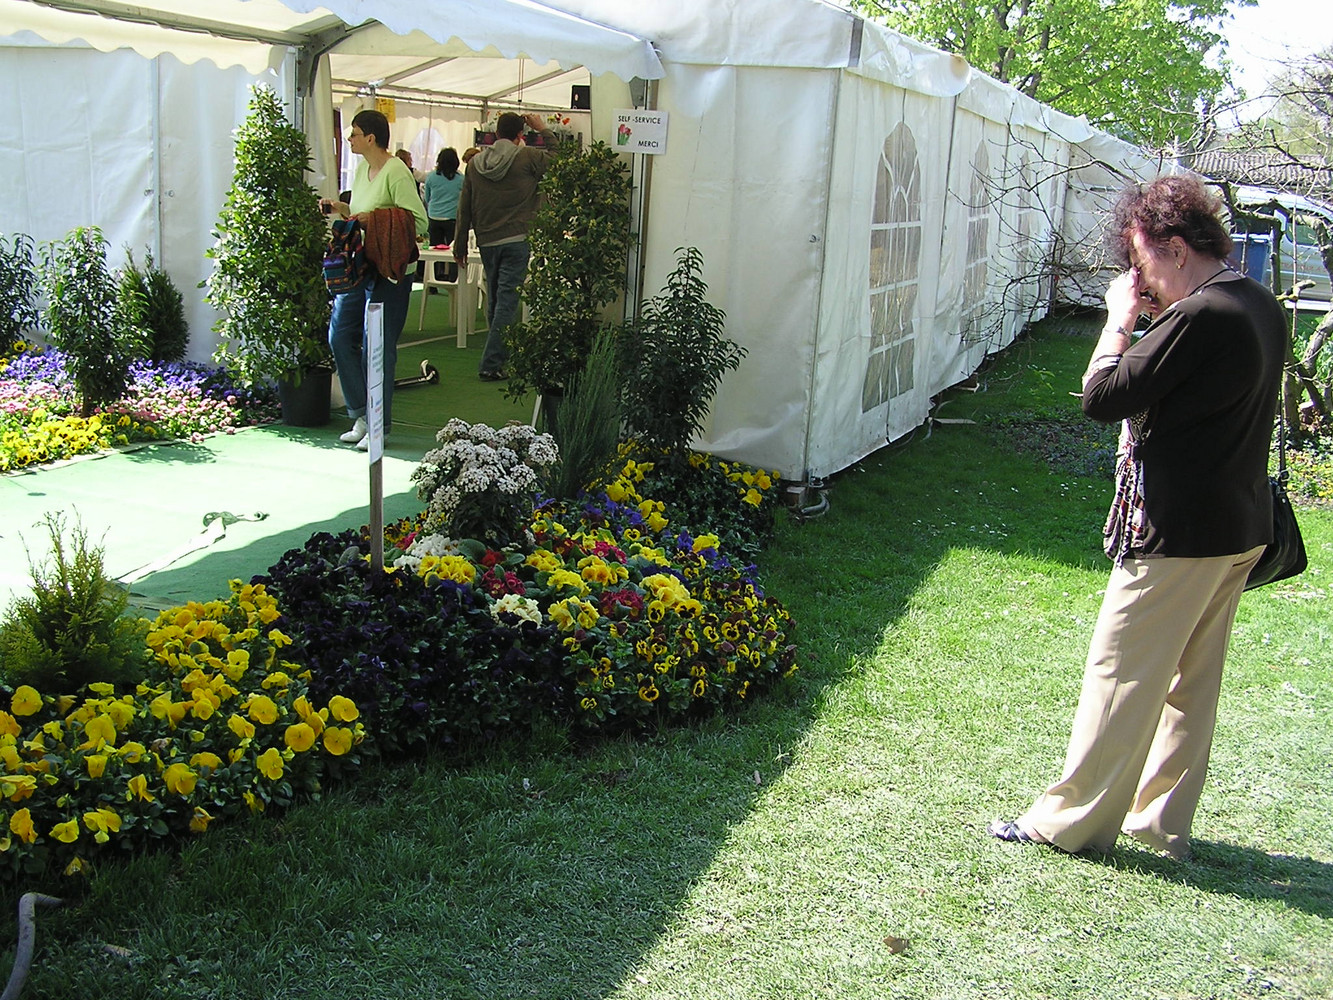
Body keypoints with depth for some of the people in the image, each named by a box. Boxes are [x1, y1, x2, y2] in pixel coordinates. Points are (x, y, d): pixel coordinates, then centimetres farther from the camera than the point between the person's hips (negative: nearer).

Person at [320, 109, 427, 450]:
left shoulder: (396, 173, -13)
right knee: (340, 336, 8)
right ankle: (361, 415, 20)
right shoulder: (362, 169, 14)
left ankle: (378, 425, 10)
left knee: (377, 348, -2)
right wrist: (340, 208, 8)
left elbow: (419, 222, -19)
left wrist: (373, 218, -24)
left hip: (388, 272, -9)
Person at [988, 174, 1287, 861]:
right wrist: (1159, 320, 5)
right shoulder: (1262, 307, 8)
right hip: (1241, 530, 9)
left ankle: (1072, 822, 12)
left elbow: (1103, 397, -20)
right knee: (1191, 681, 16)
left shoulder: (1200, 317, -21)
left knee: (1121, 677, 1)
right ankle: (1162, 822, 27)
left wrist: (1120, 321, -6)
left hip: (1178, 534, -9)